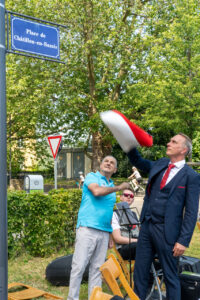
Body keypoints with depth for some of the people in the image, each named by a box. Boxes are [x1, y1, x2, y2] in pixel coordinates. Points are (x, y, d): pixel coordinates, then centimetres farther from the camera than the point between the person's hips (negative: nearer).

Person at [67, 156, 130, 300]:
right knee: (79, 266, -8)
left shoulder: (112, 186, 21)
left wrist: (111, 234, 19)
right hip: (87, 228, -6)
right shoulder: (91, 177, 5)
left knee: (97, 268, 7)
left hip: (104, 232, 6)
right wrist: (118, 188, -6)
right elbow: (96, 191, -17)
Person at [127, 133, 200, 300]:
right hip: (146, 226, 6)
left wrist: (184, 241, -13)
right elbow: (137, 161, 25)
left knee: (170, 277, 6)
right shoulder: (159, 165, 11)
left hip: (167, 231, -6)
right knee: (139, 273, 11)